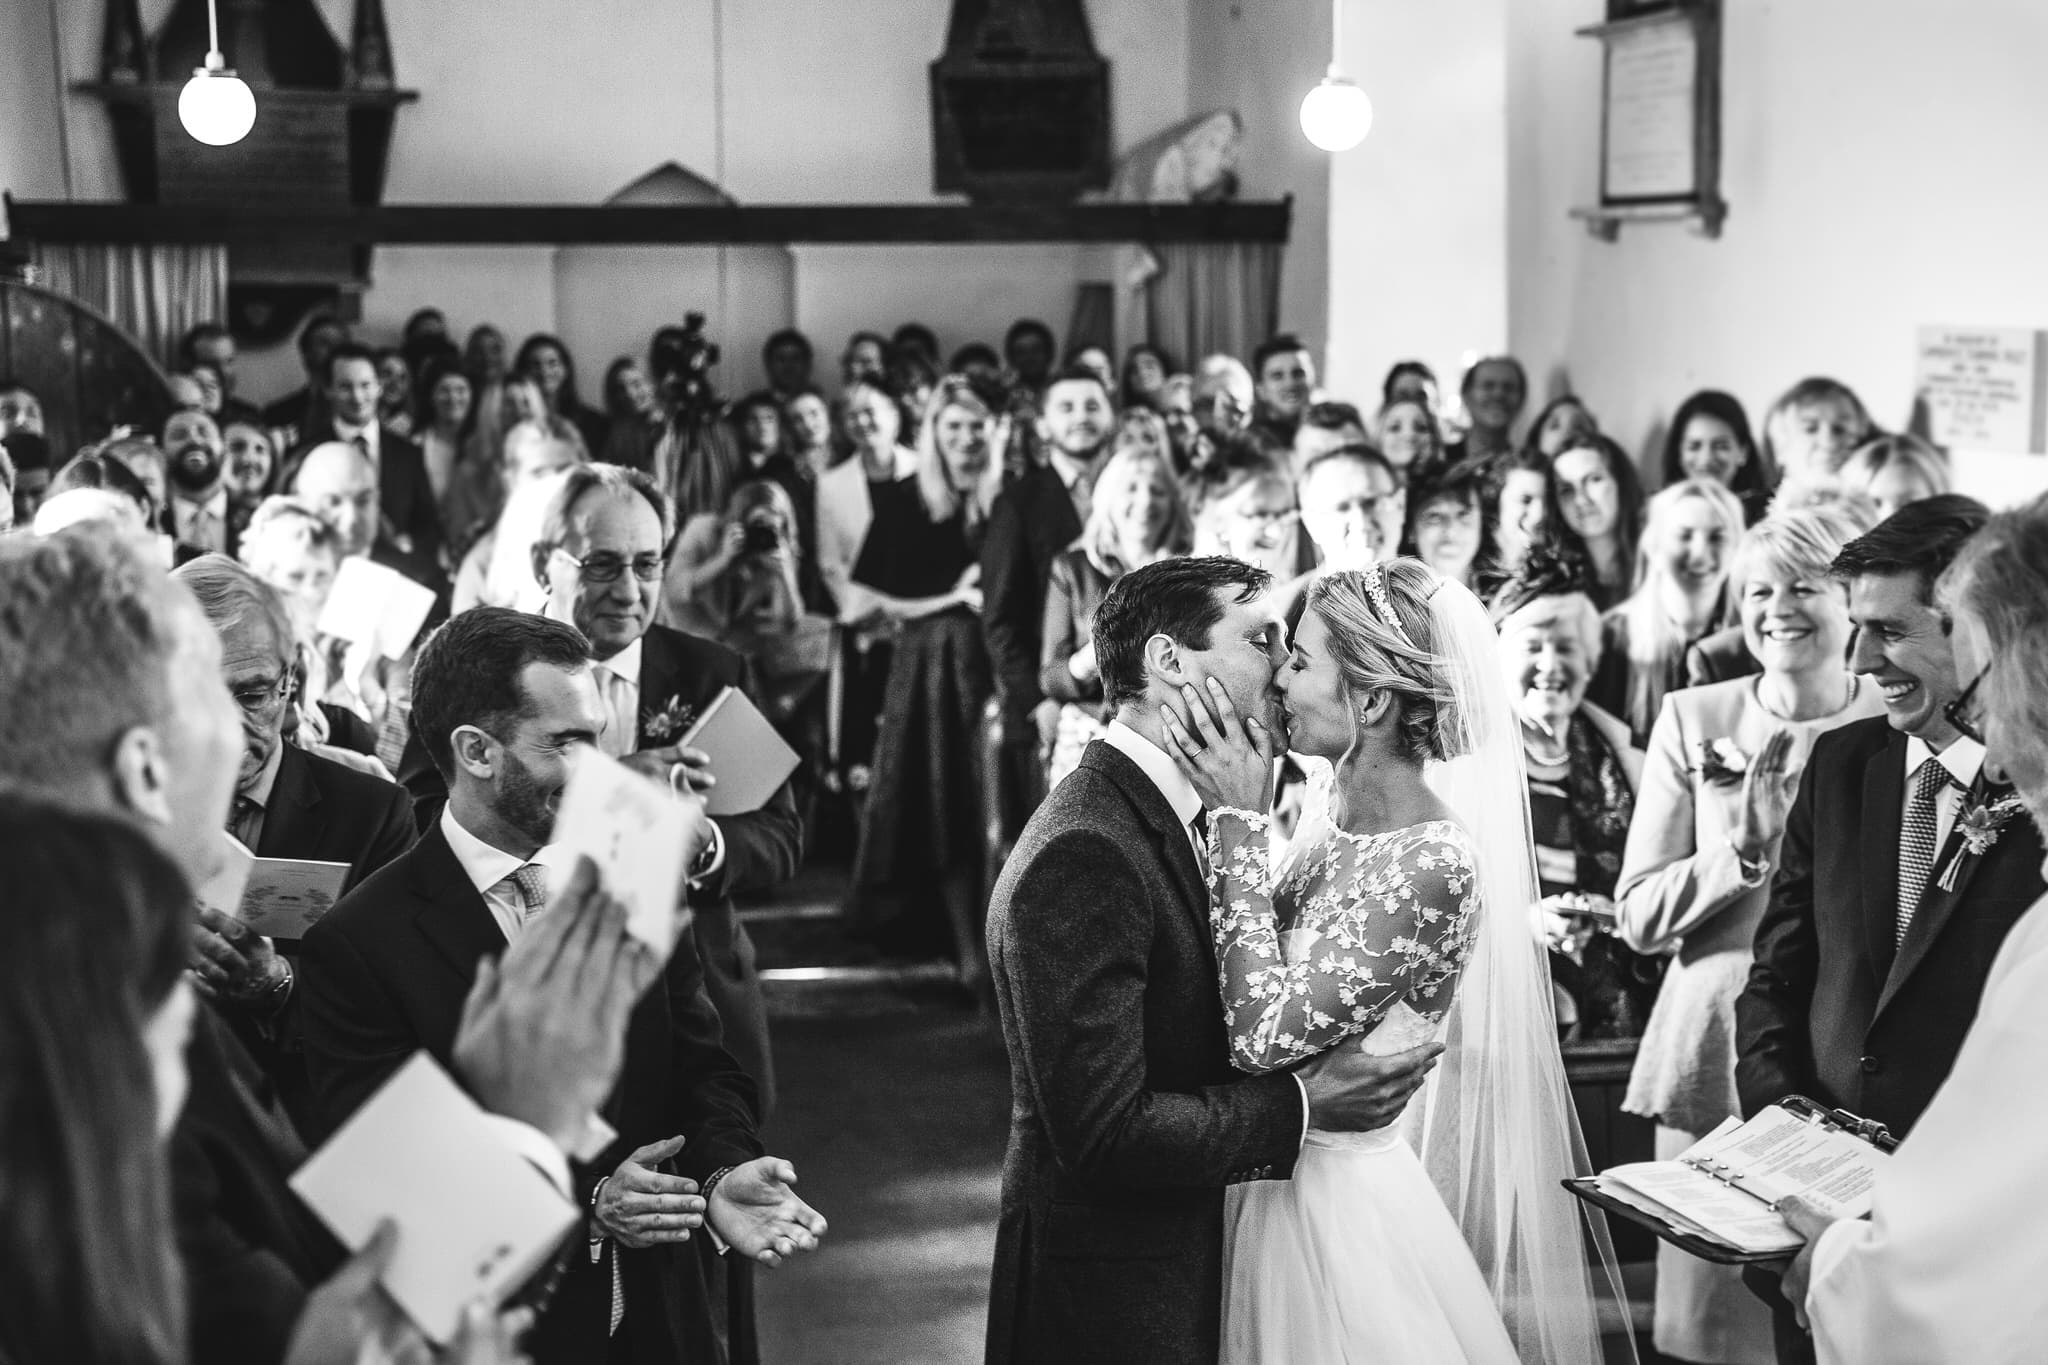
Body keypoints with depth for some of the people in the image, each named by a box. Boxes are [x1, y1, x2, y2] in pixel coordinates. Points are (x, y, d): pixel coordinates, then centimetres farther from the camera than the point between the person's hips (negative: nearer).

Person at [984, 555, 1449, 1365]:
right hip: (1109, 1293, -9)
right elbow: (1103, 1130, -26)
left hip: (1190, 1252, 9)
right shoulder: (1082, 856, -24)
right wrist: (1302, 1106, -19)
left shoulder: (1181, 817, 8)